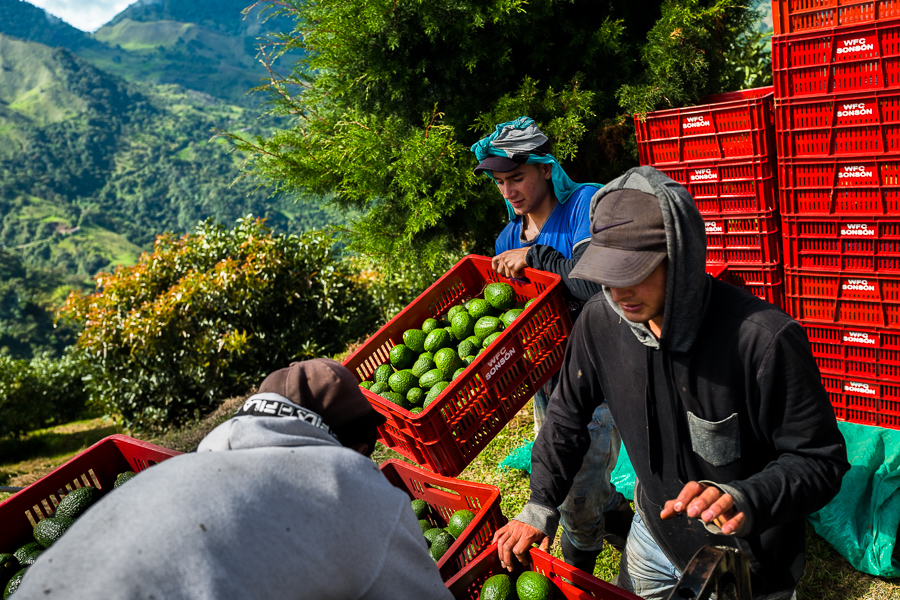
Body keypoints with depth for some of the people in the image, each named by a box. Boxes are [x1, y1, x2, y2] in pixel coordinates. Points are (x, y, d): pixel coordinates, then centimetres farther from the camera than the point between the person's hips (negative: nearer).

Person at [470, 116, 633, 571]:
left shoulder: (588, 205, -15)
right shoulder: (509, 239, 5)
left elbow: (601, 285, -29)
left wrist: (536, 256, -24)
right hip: (546, 371, 8)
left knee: (579, 492, -1)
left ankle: (575, 579, 30)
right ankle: (633, 538, 48)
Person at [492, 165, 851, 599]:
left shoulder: (764, 339, -33)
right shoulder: (601, 319, -16)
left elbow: (820, 459, -22)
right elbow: (568, 414, 0)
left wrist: (745, 501, -40)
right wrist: (540, 506, -5)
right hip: (654, 532, 4)